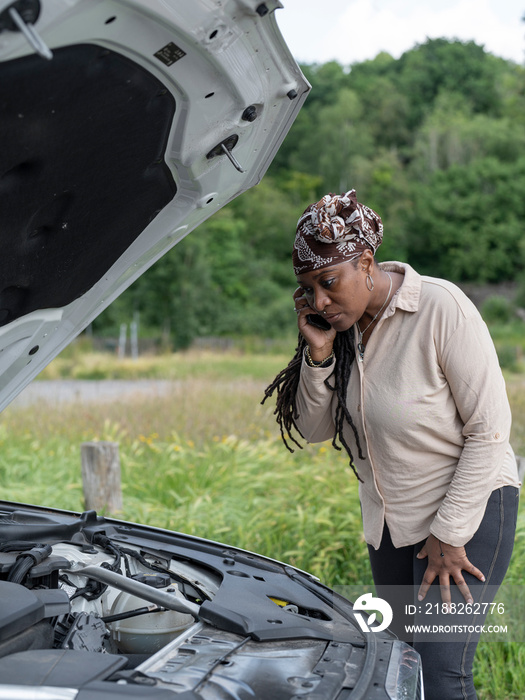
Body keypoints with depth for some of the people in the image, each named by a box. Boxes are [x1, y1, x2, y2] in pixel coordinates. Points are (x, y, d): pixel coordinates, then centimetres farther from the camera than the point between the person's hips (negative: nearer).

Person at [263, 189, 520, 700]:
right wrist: (318, 354, -15)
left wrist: (449, 534, -17)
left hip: (468, 506, -7)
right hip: (389, 518, 7)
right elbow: (314, 429, 2)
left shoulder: (441, 308, -21)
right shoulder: (340, 325, -2)